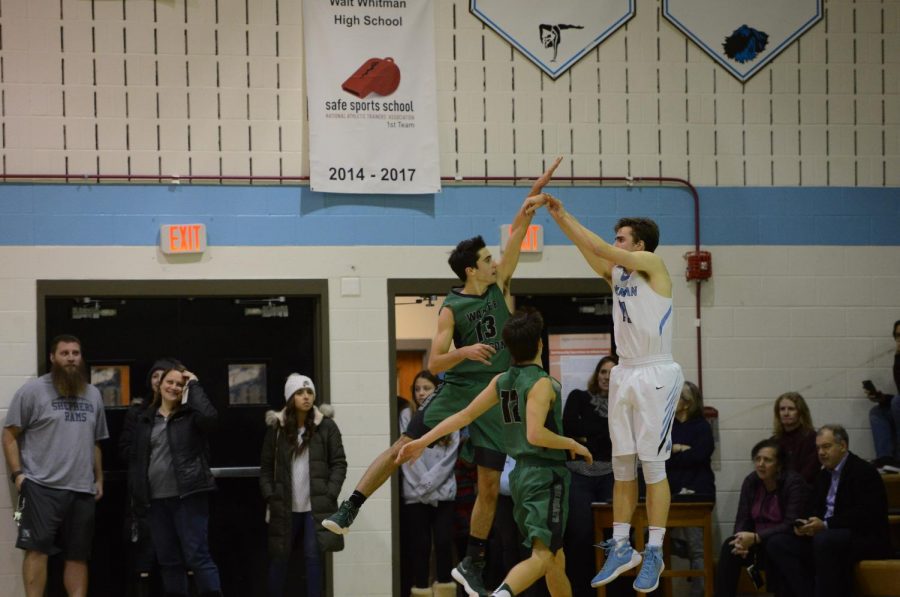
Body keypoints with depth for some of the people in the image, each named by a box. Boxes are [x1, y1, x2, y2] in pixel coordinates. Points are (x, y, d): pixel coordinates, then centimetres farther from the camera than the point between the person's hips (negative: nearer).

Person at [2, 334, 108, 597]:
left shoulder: (93, 395, 16)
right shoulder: (33, 390, -2)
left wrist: (99, 478, 16)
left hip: (83, 490, 5)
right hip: (42, 487, -5)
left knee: (78, 555, 8)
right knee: (37, 548, -9)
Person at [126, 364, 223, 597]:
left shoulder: (190, 415, 1)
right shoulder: (146, 419, 13)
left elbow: (209, 416, -23)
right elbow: (135, 457, 14)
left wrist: (194, 385, -11)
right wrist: (135, 494, 8)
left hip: (188, 496, -5)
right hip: (156, 499, 5)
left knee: (197, 556, -8)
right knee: (168, 560, 10)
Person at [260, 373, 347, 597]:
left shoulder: (326, 426, -1)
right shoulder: (277, 428, 2)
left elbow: (339, 463, 0)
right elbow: (266, 466, 6)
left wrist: (330, 494, -9)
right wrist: (270, 496, -3)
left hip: (316, 505, -1)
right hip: (285, 506, 2)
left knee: (313, 556, -2)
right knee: (279, 557, 9)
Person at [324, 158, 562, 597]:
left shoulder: (498, 287, 6)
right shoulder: (451, 309, -5)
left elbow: (516, 233, 8)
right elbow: (433, 363, -10)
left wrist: (536, 191, 2)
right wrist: (464, 351, -28)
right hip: (457, 389, -3)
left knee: (490, 486, 1)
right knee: (403, 448, -15)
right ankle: (348, 511, -7)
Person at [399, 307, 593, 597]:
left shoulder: (501, 382, 8)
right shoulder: (542, 383, -13)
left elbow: (465, 415, 9)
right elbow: (535, 434, -23)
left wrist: (423, 441, 15)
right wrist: (572, 445, -9)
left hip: (521, 474, 8)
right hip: (546, 475, -8)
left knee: (555, 556, 18)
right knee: (542, 556, -16)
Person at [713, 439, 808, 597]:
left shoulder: (794, 483, -13)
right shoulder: (750, 482, 3)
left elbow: (791, 525, -22)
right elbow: (742, 520, 0)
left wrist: (755, 538, -29)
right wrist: (742, 540, -23)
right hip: (757, 543, 5)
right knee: (730, 546, -23)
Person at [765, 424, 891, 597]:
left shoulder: (864, 471, -8)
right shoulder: (824, 474, 17)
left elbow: (865, 515, -19)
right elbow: (813, 509, 19)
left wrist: (825, 525, -24)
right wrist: (806, 525, -6)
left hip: (865, 538, -8)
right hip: (825, 535, 8)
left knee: (824, 540, -39)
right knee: (777, 544, -9)